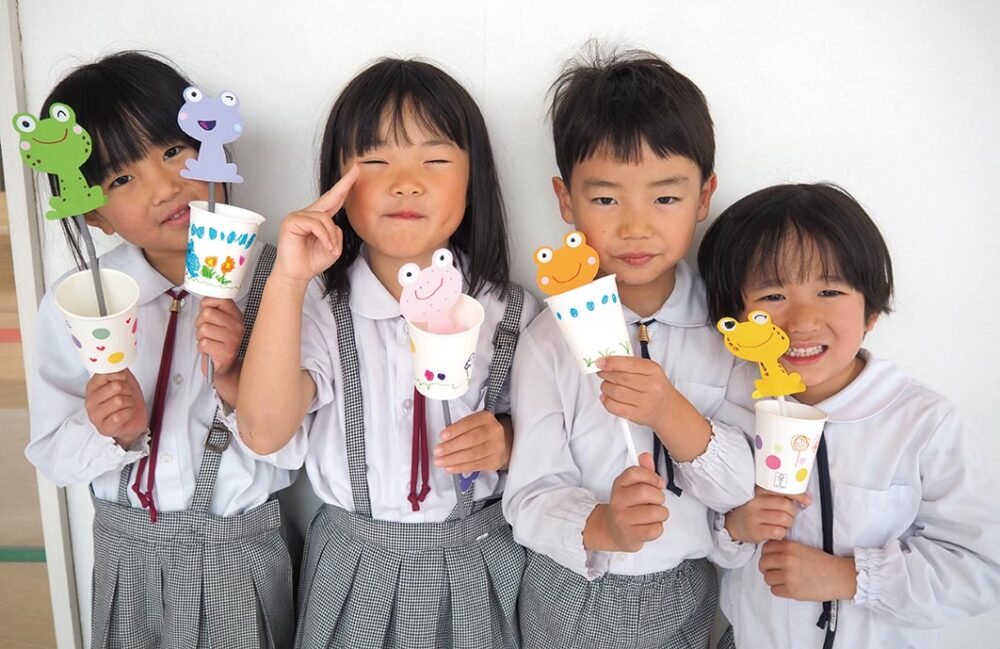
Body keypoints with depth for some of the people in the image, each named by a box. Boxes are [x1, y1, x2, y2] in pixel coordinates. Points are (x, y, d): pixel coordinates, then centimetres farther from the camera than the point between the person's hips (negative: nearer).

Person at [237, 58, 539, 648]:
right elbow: (265, 433, -26)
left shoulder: (509, 312, -8)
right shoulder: (319, 307, -11)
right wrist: (288, 281, -32)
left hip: (480, 565, 1)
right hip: (356, 570, 0)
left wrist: (505, 443, -18)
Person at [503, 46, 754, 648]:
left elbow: (744, 488, -12)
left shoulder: (728, 326, -11)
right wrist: (602, 527, -36)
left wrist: (672, 414, -30)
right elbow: (531, 496, -16)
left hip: (686, 594, 2)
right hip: (572, 595, -1)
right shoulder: (550, 340, -16)